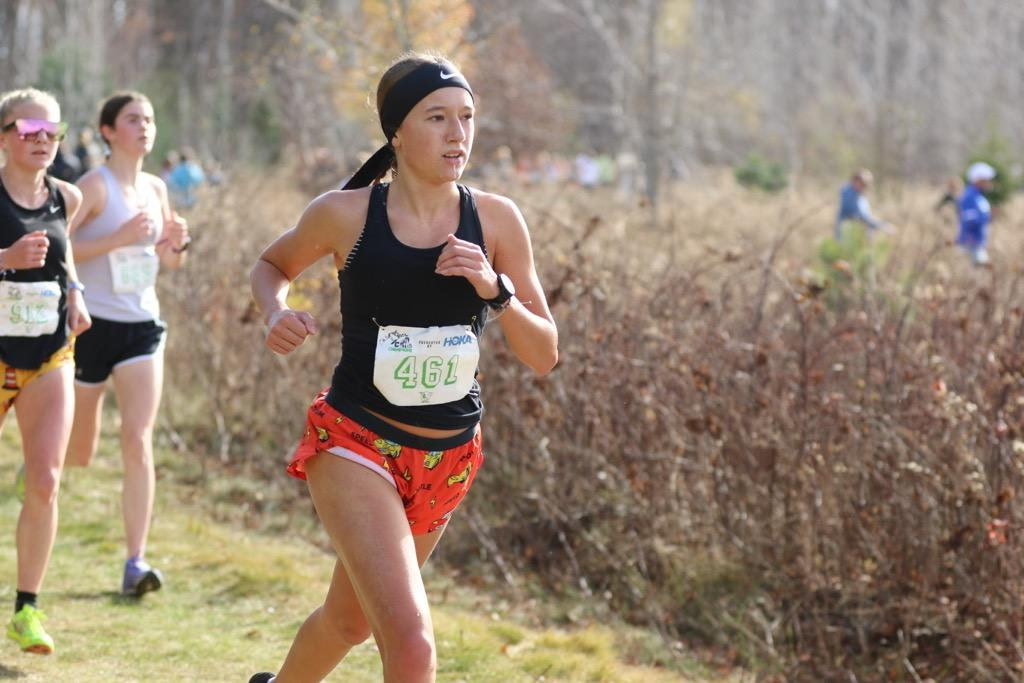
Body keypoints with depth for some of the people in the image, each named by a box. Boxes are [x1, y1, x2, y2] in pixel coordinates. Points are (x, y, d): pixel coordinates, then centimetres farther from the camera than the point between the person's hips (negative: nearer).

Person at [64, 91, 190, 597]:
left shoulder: (155, 189, 9)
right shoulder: (95, 186, -10)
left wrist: (177, 243, -1)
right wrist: (117, 239, -24)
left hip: (143, 326, 4)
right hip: (93, 325, -4)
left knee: (138, 442, -9)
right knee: (78, 453, 9)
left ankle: (135, 562, -10)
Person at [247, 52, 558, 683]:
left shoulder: (496, 220, -5)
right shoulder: (346, 214, -11)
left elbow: (545, 356, -3)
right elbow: (273, 265, 10)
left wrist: (496, 290, -20)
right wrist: (276, 313, -11)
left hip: (449, 460, 4)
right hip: (356, 446, -4)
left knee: (352, 619, 23)